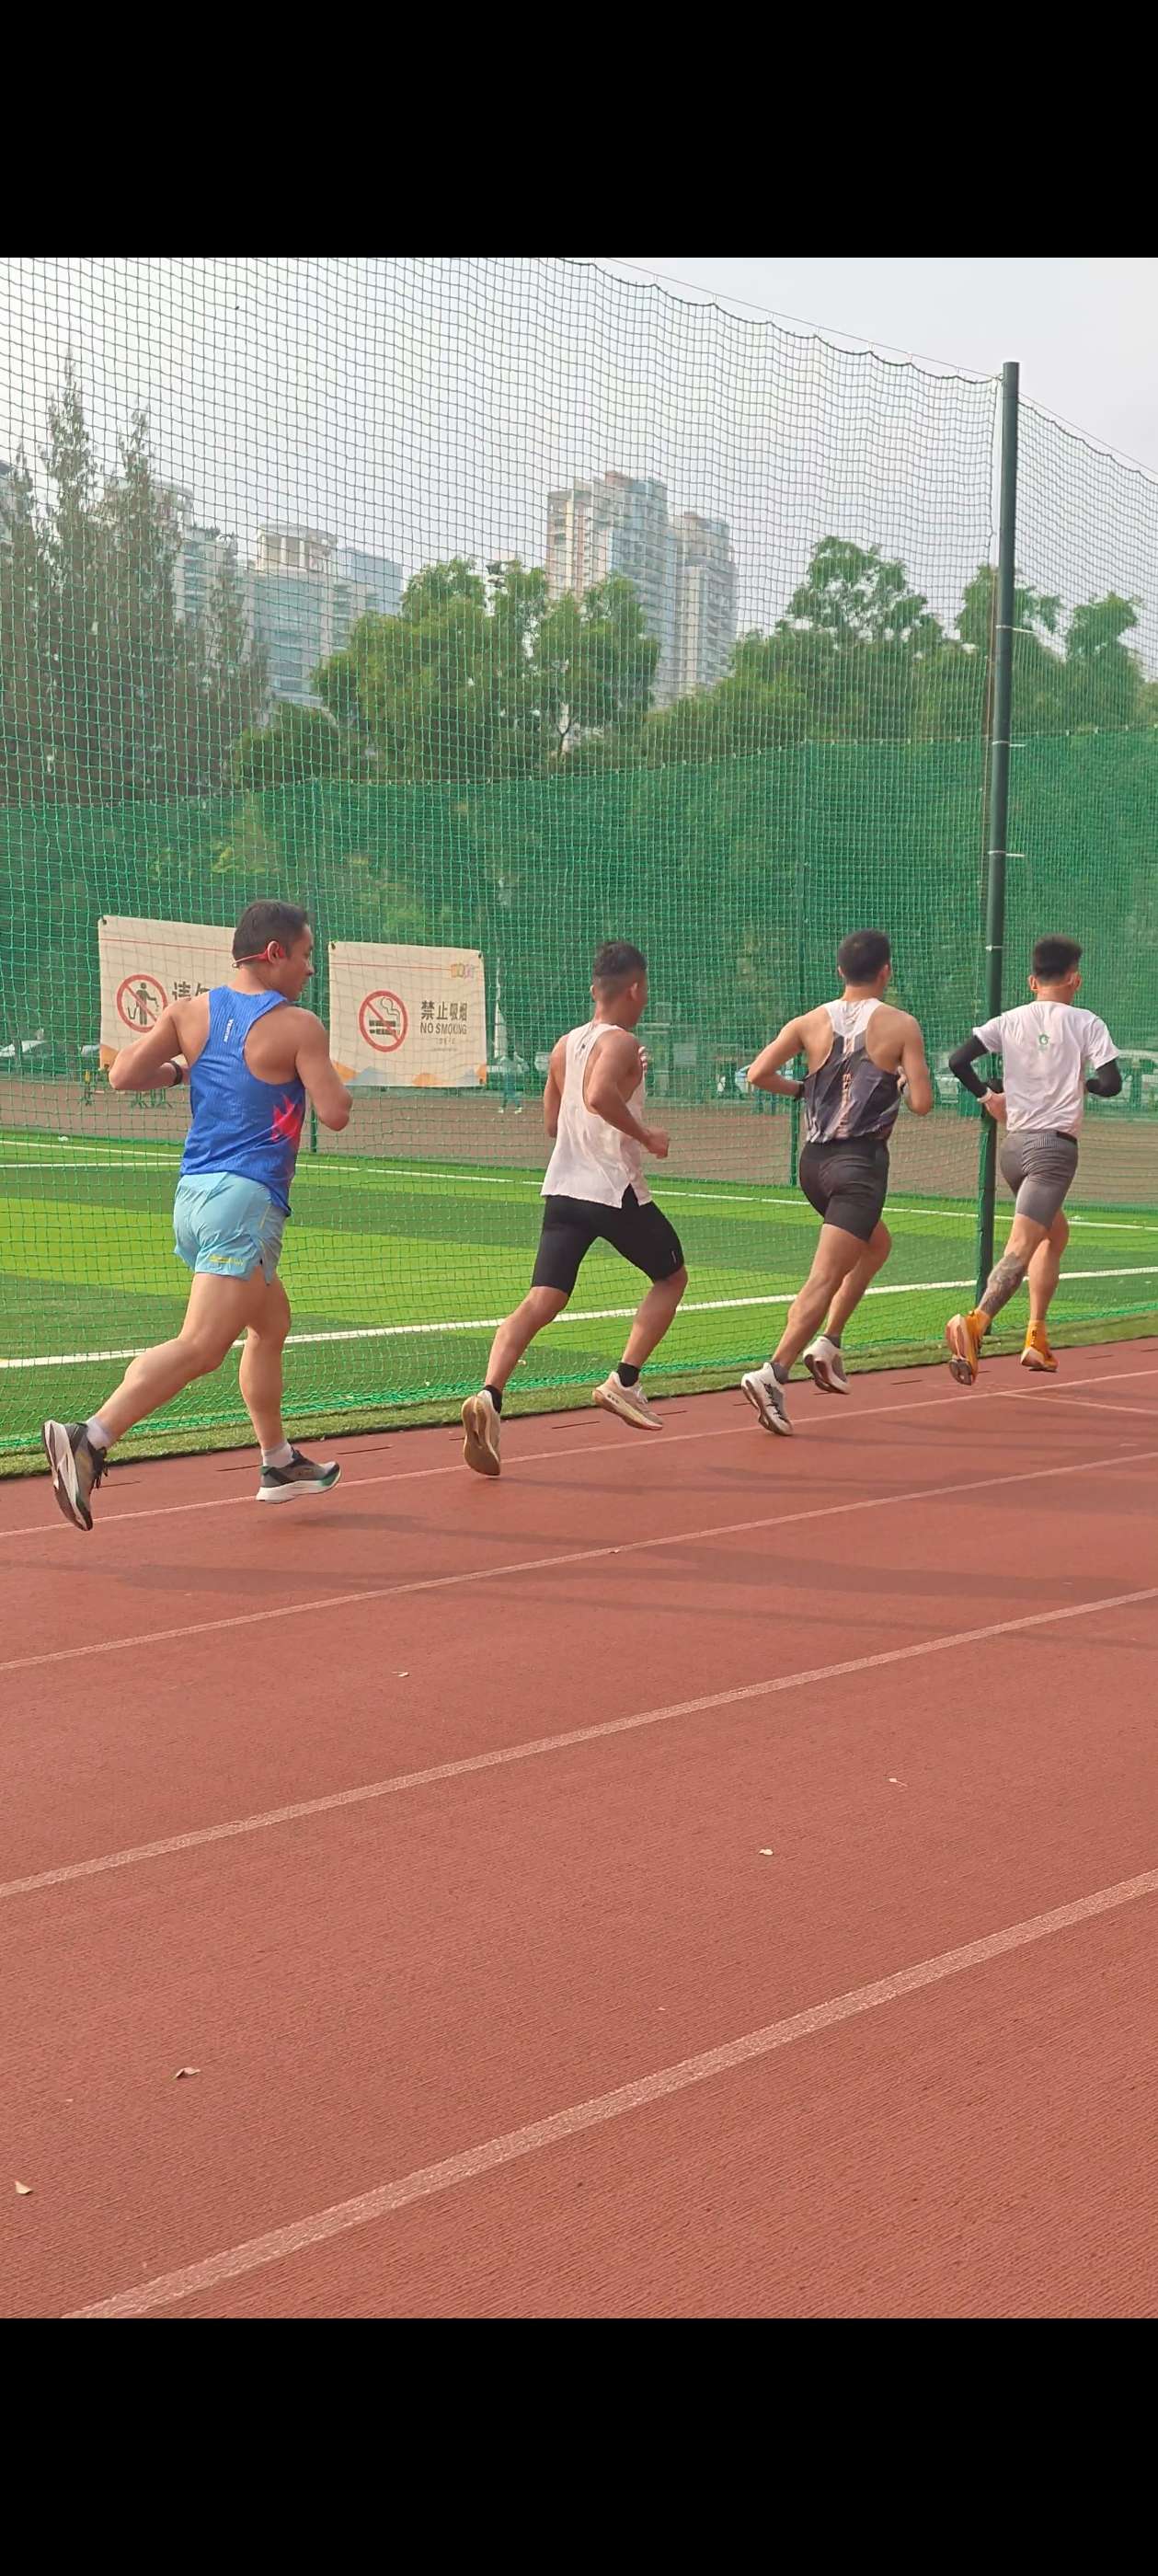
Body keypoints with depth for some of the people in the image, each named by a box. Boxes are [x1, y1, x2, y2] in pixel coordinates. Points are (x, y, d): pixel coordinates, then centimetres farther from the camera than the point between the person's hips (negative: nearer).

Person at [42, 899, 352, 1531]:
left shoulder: (190, 1013, 7)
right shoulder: (298, 1027, -8)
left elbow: (122, 1074, 3)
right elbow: (334, 1113, -9)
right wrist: (328, 1076, 12)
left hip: (193, 1194, 8)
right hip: (244, 1200, -8)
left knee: (271, 1321, 24)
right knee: (200, 1346, -16)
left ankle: (279, 1463, 31)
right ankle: (89, 1438, -30)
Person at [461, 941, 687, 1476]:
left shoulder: (565, 1045, 14)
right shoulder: (621, 1044, -10)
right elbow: (598, 1096, -30)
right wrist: (645, 1134, -17)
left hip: (563, 1189, 6)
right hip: (617, 1191, -6)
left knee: (541, 1302, -4)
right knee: (671, 1277, 18)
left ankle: (490, 1395, -26)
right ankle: (624, 1381, 7)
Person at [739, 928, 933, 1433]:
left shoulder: (811, 1023, 4)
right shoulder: (901, 1025, -6)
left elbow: (758, 1074, -5)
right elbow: (921, 1103, -9)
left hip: (814, 1160, 6)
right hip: (860, 1162, -6)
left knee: (877, 1244, 29)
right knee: (824, 1279, -9)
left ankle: (828, 1341, 19)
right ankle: (772, 1373, -23)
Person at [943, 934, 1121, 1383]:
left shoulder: (1009, 1021, 7)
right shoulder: (1086, 1024, -1)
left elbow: (958, 1061, -2)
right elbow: (1112, 1083, -9)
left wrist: (987, 1095, 13)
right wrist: (1087, 1083, 13)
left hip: (1012, 1145, 6)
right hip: (1055, 1146, -6)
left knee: (1055, 1233, 24)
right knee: (1021, 1246, -17)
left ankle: (1036, 1337, 17)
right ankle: (975, 1322, -39)